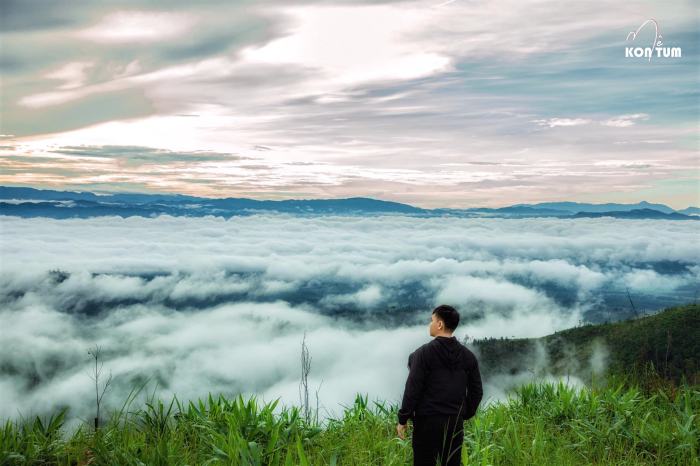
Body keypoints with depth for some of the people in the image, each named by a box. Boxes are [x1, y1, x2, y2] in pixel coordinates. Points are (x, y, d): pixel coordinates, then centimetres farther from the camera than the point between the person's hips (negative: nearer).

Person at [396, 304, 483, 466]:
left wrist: (402, 420, -3)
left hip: (427, 422, -5)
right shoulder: (468, 355, 6)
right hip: (456, 422, 5)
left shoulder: (424, 353, -9)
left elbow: (412, 389, -11)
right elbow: (476, 391, 9)